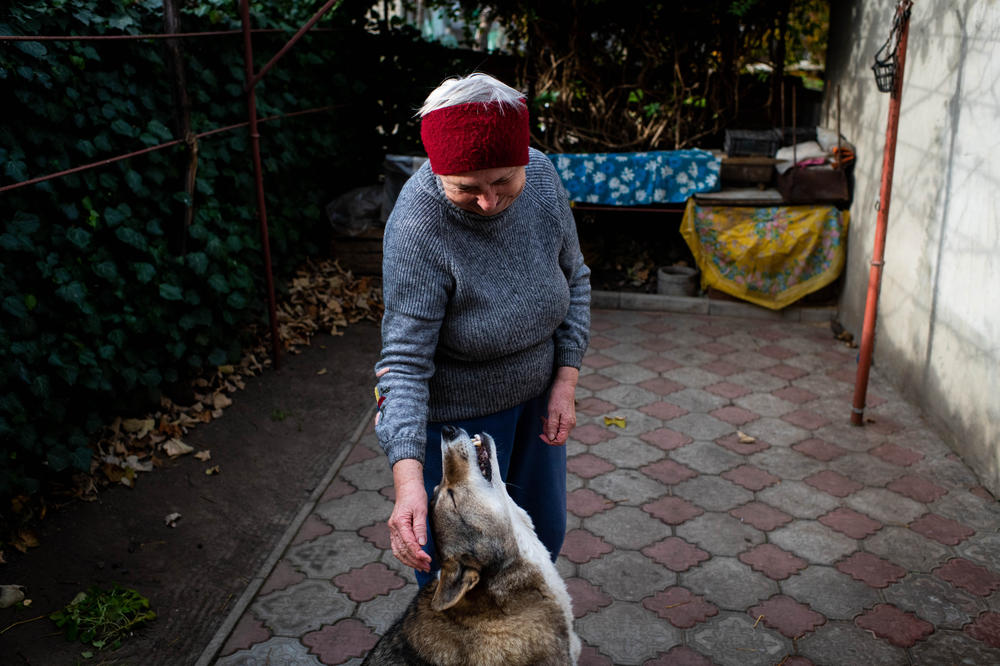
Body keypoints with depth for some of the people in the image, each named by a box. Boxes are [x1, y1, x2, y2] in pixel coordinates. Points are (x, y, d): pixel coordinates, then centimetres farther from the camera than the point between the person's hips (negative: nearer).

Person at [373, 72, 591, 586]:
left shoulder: (541, 175, -15)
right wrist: (406, 475, -42)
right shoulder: (417, 227, -32)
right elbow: (404, 360, -31)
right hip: (456, 414, -6)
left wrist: (566, 380, -6)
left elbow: (573, 278, 0)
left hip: (535, 395, 6)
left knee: (542, 531, 23)